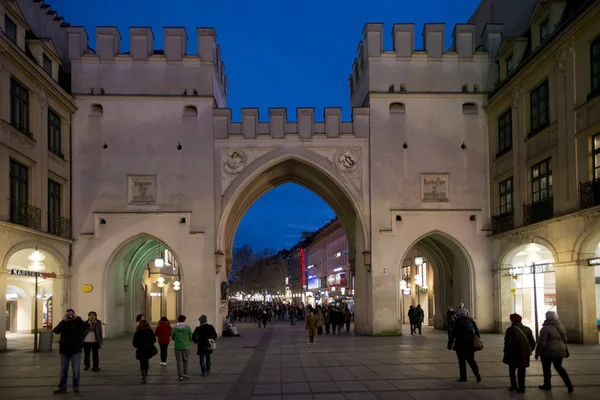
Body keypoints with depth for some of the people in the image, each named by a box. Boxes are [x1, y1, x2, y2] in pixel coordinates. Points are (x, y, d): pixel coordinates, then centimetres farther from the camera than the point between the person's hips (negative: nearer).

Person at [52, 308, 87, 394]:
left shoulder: (78, 323, 0)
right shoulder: (63, 324, 4)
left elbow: (86, 326, -21)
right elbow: (56, 331, -14)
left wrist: (76, 318, -23)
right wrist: (64, 320, -21)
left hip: (76, 350, -2)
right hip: (64, 350, 2)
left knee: (76, 370, 2)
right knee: (63, 370, 8)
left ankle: (76, 387, 12)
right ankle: (62, 388, 15)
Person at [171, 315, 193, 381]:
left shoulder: (174, 328, -4)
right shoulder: (188, 328, -5)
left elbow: (172, 338, 5)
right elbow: (191, 338, 1)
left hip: (177, 346, 0)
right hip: (186, 346, 0)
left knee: (179, 361, 4)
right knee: (185, 360, 17)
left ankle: (180, 375, 0)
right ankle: (185, 373, 19)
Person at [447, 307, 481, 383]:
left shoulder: (457, 322, -7)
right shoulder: (471, 321, 8)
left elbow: (453, 334, -7)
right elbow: (477, 332, 9)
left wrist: (450, 345, -2)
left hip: (461, 344, -4)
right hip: (470, 344, 5)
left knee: (462, 360, 5)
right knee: (471, 360, 13)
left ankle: (463, 377, 7)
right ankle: (477, 374, -5)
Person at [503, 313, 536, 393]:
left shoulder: (510, 330, -9)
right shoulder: (527, 329, 7)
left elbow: (508, 343, -18)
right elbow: (533, 342, 6)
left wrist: (506, 353, -9)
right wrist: (529, 351, 17)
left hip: (514, 354, -4)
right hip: (524, 355, 4)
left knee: (512, 370, 15)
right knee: (521, 371, 10)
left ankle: (514, 385, 11)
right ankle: (521, 387, 9)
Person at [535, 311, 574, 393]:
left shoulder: (546, 328, -15)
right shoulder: (561, 326, 7)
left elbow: (541, 342, -16)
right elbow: (564, 339, 18)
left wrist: (537, 352, -9)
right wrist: (565, 350, 28)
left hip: (548, 351, -6)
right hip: (559, 351, 6)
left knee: (546, 368, 9)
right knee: (559, 367, 14)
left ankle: (547, 385, 17)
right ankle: (569, 385, 5)